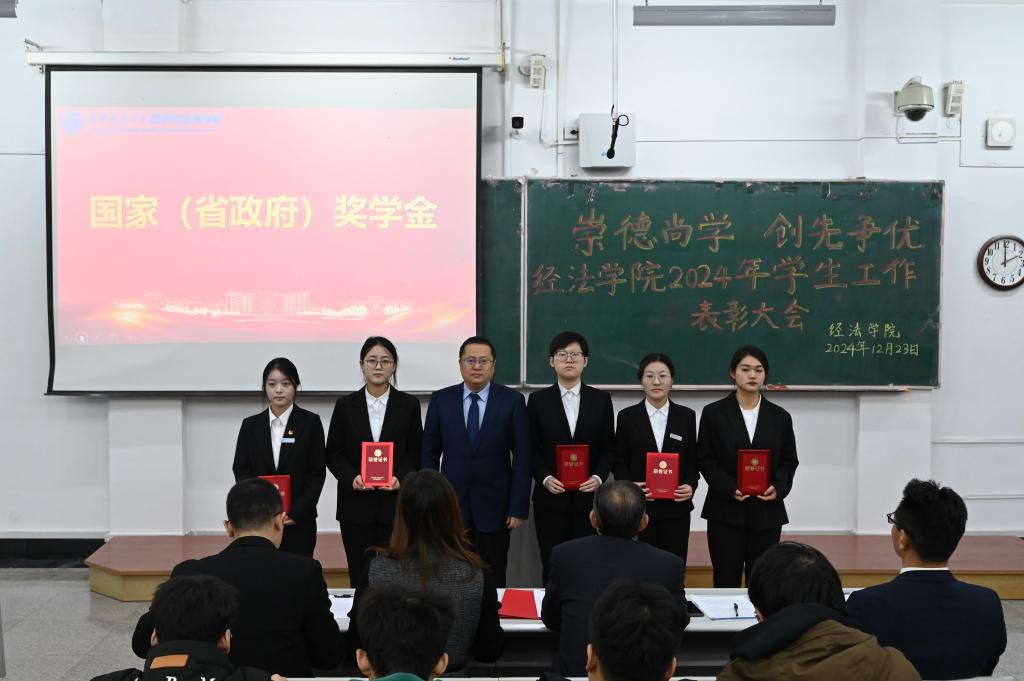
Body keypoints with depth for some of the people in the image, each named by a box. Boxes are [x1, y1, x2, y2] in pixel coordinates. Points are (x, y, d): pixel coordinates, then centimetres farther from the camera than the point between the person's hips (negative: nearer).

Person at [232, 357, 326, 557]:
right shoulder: (250, 425, 8)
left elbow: (318, 472, -2)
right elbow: (241, 469, 7)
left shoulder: (310, 422, 1)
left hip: (299, 520, -2)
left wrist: (296, 512, -11)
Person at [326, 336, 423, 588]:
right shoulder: (345, 405, 5)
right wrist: (351, 477, -11)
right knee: (360, 576, 3)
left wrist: (401, 477, -11)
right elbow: (333, 454, 6)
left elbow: (416, 452, 7)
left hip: (396, 503, -1)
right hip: (356, 504, 1)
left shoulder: (409, 405, 4)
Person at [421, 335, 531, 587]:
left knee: (493, 581, 5)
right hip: (451, 505, 1)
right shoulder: (440, 400, 3)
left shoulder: (512, 400, -2)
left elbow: (522, 457, -2)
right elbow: (429, 454, 6)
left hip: (494, 507, -1)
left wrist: (519, 508, -6)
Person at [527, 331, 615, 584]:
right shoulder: (538, 400, 5)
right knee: (552, 566, 2)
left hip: (589, 496, 0)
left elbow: (608, 448, 7)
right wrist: (545, 478, -11)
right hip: (551, 497, 0)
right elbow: (532, 449, 4)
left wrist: (599, 477, -10)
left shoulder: (601, 400, 7)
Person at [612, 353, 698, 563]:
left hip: (675, 509, 1)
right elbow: (620, 462, 4)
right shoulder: (627, 416, 2)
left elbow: (692, 460, 10)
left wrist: (691, 485, -9)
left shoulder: (686, 416, 6)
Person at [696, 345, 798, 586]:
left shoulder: (780, 417, 8)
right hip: (726, 512, -2)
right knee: (726, 582, 2)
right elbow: (705, 460, -1)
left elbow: (789, 461, 10)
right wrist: (730, 488, -15)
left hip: (766, 513, 2)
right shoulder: (714, 413, 1)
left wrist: (778, 487, -10)